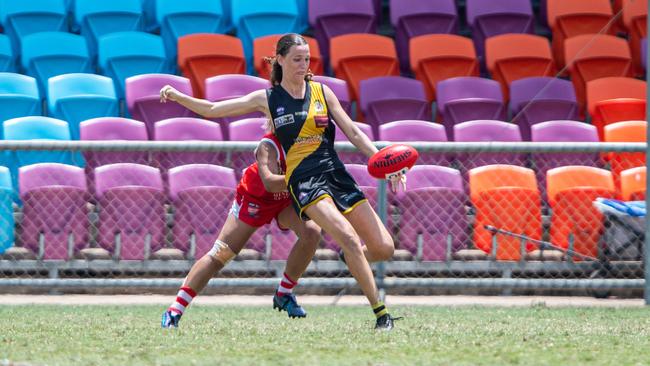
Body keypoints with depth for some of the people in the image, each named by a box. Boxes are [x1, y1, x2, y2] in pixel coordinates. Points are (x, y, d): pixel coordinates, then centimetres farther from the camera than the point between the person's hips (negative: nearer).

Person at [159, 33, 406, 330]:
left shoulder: (321, 92, 11)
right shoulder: (267, 99, 6)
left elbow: (353, 133, 11)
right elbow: (212, 110, 9)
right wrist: (177, 97, -3)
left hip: (337, 176, 4)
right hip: (304, 181, -4)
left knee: (384, 248, -3)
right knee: (350, 239, -27)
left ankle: (351, 260, 31)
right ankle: (381, 313, -22)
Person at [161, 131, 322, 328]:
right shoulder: (268, 146, -34)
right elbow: (270, 182, -48)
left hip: (288, 198, 4)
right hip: (253, 198, -4)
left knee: (311, 232, -23)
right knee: (220, 254, -10)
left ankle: (284, 294, -2)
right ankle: (174, 311, -5)